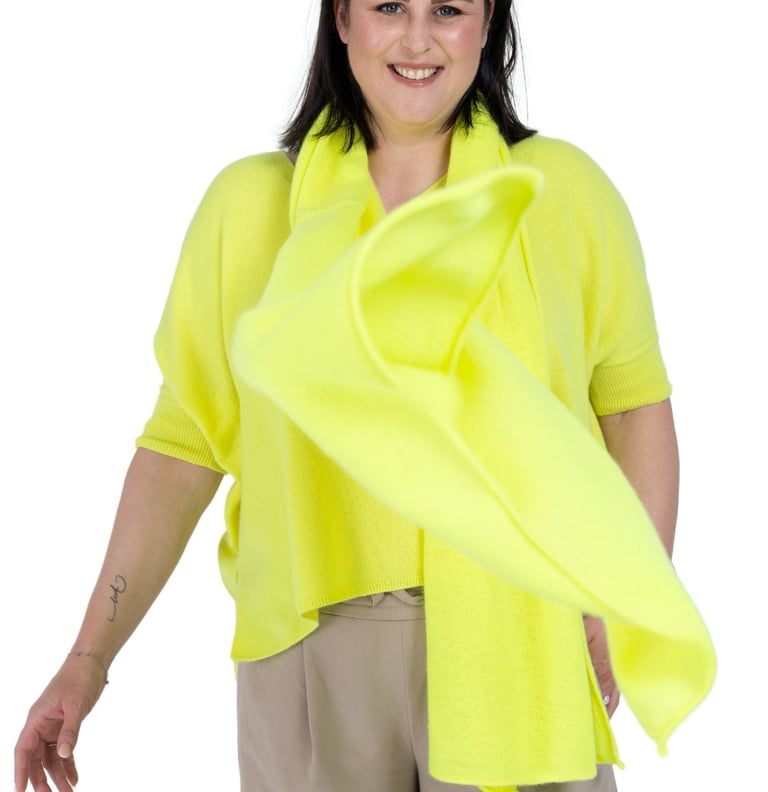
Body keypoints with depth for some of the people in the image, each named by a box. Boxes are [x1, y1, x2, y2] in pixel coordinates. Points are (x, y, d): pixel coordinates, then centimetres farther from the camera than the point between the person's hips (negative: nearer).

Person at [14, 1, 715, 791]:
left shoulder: (564, 190, 2)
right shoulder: (248, 202, 3)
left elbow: (636, 409, 4)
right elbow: (184, 440, 4)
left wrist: (633, 611, -10)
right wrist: (88, 659, 1)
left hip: (519, 650, 0)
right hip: (310, 658, 1)